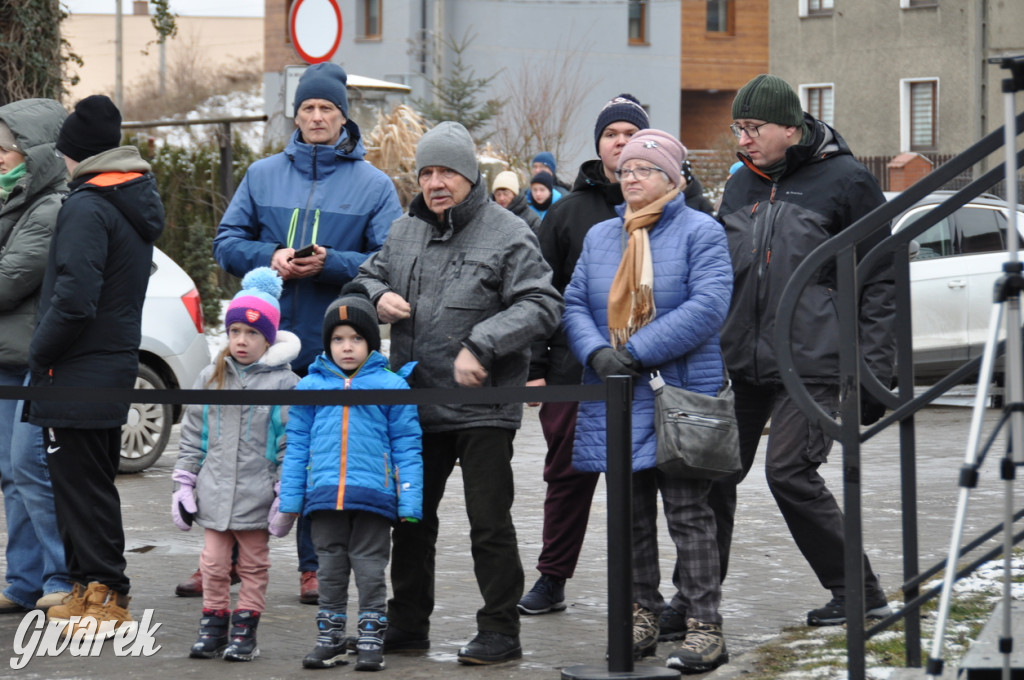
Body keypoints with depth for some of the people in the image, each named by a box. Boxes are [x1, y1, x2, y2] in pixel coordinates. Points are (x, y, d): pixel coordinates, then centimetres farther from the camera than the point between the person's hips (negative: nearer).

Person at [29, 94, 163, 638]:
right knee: (94, 484, 16)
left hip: (78, 371, -9)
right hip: (117, 366, 9)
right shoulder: (138, 201, 12)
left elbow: (74, 299, -25)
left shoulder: (87, 207, -17)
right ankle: (89, 587, 22)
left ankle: (108, 598, -3)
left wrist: (38, 353, -11)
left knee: (81, 486, -4)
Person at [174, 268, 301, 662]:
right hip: (215, 493, 3)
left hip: (256, 494, -3)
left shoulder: (283, 384, -5)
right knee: (214, 563, 7)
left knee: (253, 564, 7)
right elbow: (192, 436, 11)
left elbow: (291, 444, -6)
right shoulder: (210, 379, 7)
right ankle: (213, 626, 16)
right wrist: (184, 484, 7)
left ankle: (245, 630, 13)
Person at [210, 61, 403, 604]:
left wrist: (329, 264, -18)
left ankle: (314, 566, 14)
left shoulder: (373, 185, 2)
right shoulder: (263, 175, 9)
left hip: (332, 349, -2)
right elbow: (227, 241, 7)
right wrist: (268, 257, -12)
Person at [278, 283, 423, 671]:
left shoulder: (392, 386, -1)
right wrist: (290, 500, 7)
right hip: (325, 497, 3)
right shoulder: (311, 386, 6)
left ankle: (371, 640, 12)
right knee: (330, 572, 12)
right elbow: (297, 445, 10)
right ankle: (330, 640, 21)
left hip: (373, 496, -3)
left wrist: (409, 503, -4)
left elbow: (407, 446, 0)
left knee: (370, 572, 5)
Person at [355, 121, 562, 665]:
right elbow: (368, 275, 25)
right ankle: (407, 625, 25)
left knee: (489, 523, -3)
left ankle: (500, 631, 5)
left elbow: (541, 306, -14)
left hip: (482, 410, -6)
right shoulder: (404, 232, 12)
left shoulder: (507, 234, -8)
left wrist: (481, 347, -22)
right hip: (415, 406, 6)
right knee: (411, 518, 14)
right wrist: (378, 296, 0)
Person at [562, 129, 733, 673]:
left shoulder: (700, 233, -3)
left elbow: (708, 306, -15)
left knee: (688, 516, -5)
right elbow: (574, 303, 11)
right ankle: (641, 615, 19)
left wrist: (639, 351, -19)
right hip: (614, 399, 6)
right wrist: (597, 353, -11)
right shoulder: (599, 237, 16)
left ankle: (704, 627, -3)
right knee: (630, 516, 10)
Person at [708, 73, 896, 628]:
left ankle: (860, 592, 1)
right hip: (739, 363, 6)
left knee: (790, 473, -12)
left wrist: (873, 370, -8)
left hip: (810, 363, -6)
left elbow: (880, 281, -3)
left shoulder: (844, 180, -4)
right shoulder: (740, 187, 14)